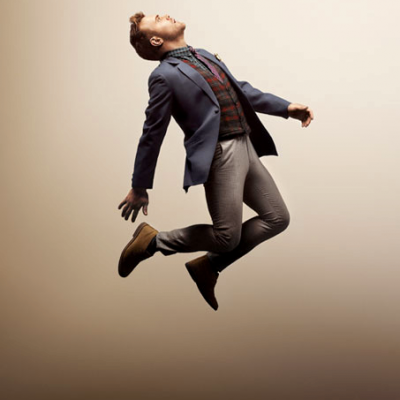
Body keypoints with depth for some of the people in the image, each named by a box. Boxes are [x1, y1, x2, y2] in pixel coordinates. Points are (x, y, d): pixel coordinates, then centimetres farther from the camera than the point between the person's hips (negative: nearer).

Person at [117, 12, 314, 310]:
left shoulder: (205, 56, 16)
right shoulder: (164, 76, -8)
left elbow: (242, 90, 21)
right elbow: (152, 135, -6)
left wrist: (286, 107, 12)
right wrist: (139, 187, -3)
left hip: (247, 148, 8)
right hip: (220, 155, -8)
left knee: (277, 218, 10)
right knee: (227, 236, -4)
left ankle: (209, 266, 18)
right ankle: (152, 241, 13)